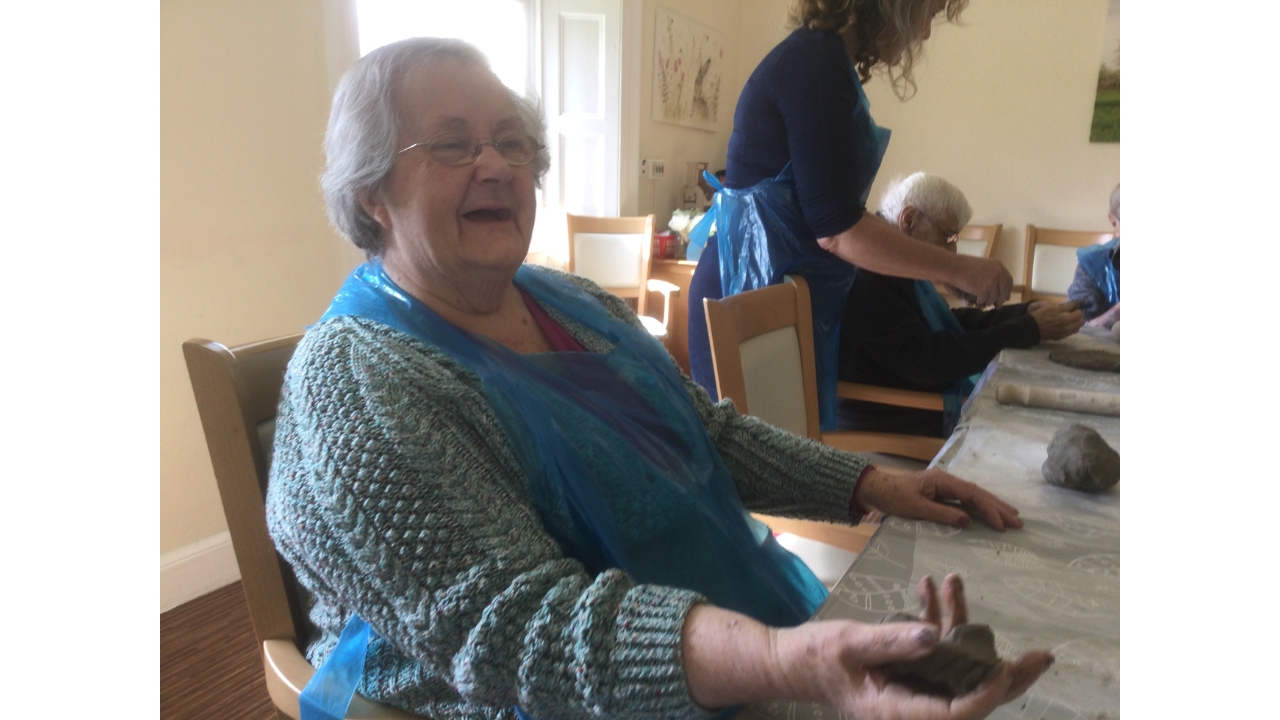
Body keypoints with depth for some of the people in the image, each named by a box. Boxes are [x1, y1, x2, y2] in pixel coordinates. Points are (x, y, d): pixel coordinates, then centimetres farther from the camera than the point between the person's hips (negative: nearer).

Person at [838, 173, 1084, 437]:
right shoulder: (867, 273, -23)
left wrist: (1026, 312, -1)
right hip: (889, 431, -9)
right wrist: (1031, 329, -18)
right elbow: (925, 360, -25)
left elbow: (950, 322, 13)